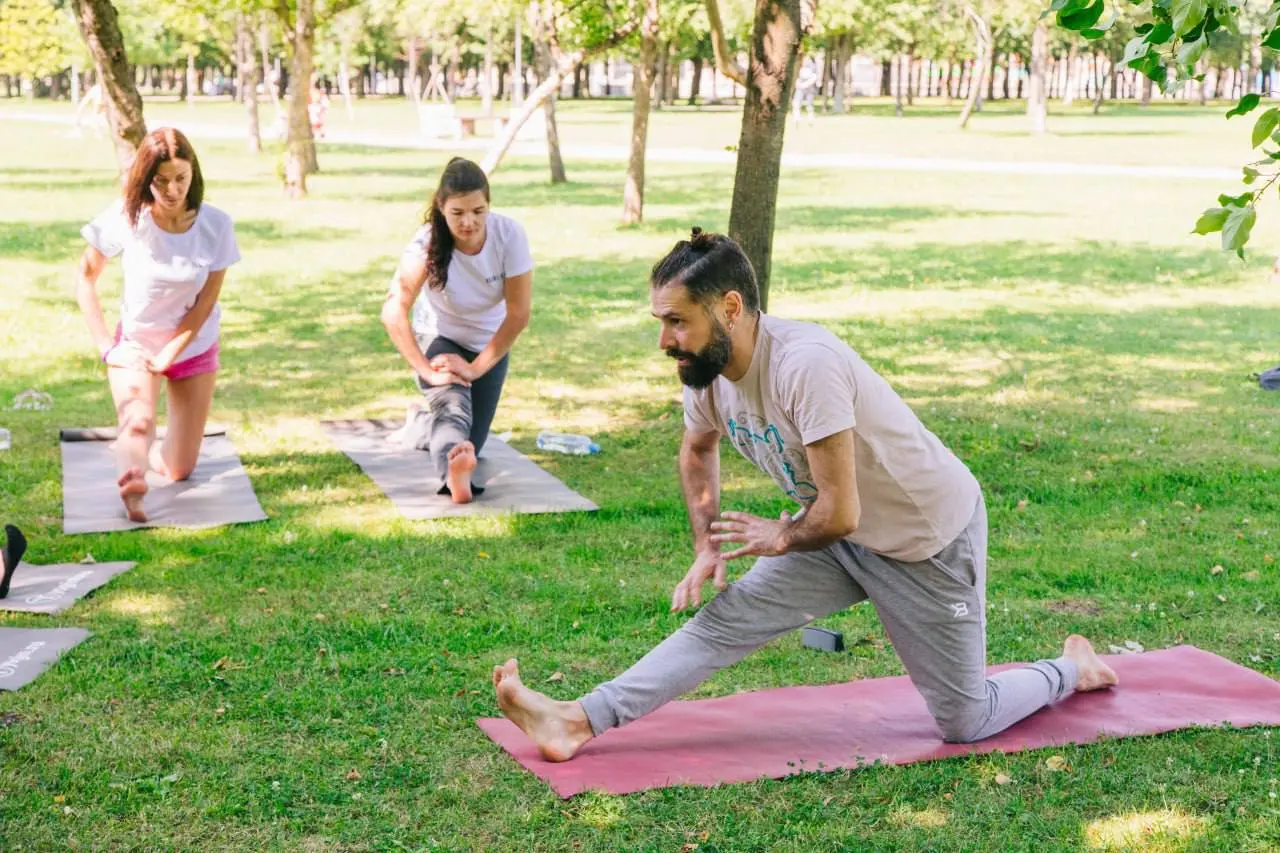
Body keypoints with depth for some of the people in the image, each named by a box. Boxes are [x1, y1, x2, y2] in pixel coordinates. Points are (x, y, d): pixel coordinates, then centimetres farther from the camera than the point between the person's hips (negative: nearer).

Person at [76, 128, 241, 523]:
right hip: (134, 344, -2)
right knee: (137, 422, -35)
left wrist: (168, 355, -15)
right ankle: (132, 482, -62)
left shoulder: (216, 225, -16)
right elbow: (85, 278, -7)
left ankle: (151, 451, 39)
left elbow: (206, 302, -11)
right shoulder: (126, 218, -19)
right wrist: (105, 344, -13)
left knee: (178, 470, 7)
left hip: (194, 346, 2)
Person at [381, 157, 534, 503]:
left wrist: (477, 368, -22)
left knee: (471, 444, 8)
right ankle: (454, 472, -55)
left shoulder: (509, 234, -26)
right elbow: (393, 312, -37)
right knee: (452, 400, -33)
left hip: (488, 344, 2)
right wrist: (427, 371, -42)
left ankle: (422, 423, 38)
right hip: (438, 338, -2)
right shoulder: (428, 241, -29)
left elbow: (519, 313, -21)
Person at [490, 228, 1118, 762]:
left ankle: (1073, 669, 29)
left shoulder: (806, 364, -35)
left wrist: (779, 538, -12)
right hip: (838, 537, 7)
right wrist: (706, 549, 7)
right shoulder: (707, 372, -9)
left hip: (929, 540, -7)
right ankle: (582, 722, -10)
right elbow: (698, 451, 16)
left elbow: (840, 515, -33)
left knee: (965, 723, 4)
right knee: (726, 619, -7)